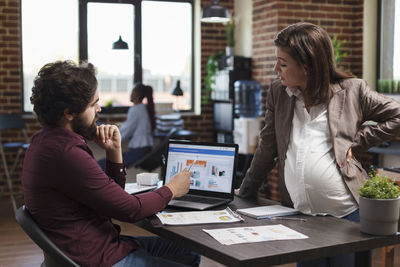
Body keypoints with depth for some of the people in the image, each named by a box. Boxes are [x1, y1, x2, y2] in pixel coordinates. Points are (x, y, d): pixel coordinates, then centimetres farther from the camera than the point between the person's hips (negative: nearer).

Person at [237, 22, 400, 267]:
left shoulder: (352, 91, -1)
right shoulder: (277, 93, 8)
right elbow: (267, 149, 14)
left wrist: (356, 142, -4)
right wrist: (246, 192, 17)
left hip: (350, 213, -2)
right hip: (301, 215, 3)